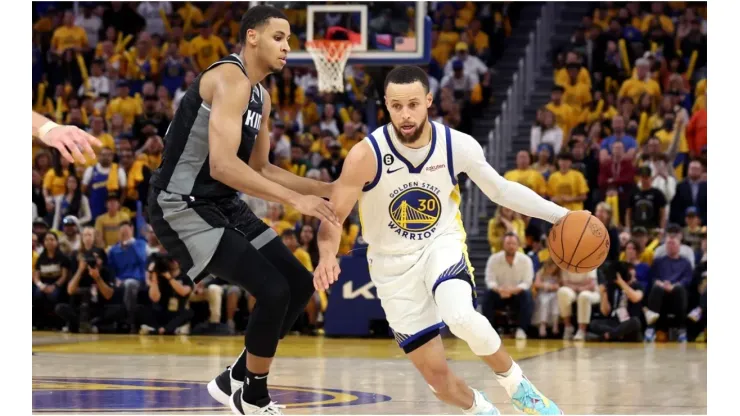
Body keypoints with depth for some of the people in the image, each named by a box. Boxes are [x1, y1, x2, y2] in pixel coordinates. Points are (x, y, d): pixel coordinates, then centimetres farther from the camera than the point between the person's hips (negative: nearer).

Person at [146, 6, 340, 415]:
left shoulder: (261, 96, 12)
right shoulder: (229, 79, -19)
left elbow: (260, 170, 21)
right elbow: (222, 165, -29)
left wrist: (325, 190, 12)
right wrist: (296, 199, -30)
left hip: (224, 205, 10)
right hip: (182, 208, -10)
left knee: (299, 285, 8)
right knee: (273, 292, -18)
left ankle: (234, 381, 21)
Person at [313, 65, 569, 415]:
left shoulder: (458, 145, -15)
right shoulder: (367, 155, -22)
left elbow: (501, 190, 1)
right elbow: (334, 216, -17)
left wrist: (561, 215, -5)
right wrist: (327, 256, -38)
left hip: (442, 245, 0)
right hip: (393, 264, 0)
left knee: (462, 318, -33)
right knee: (436, 374, -2)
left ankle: (516, 385, -7)